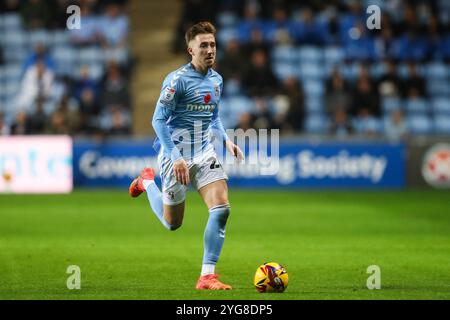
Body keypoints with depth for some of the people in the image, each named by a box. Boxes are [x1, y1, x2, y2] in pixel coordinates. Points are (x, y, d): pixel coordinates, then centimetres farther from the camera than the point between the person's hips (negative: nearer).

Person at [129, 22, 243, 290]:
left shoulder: (216, 80, 7)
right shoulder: (177, 80, -15)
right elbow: (159, 119, -16)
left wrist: (226, 140, 4)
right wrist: (175, 157, -24)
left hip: (205, 154, 5)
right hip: (176, 155, -5)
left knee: (222, 209, -15)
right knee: (172, 224, 9)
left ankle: (207, 276, -9)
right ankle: (147, 181, 39)